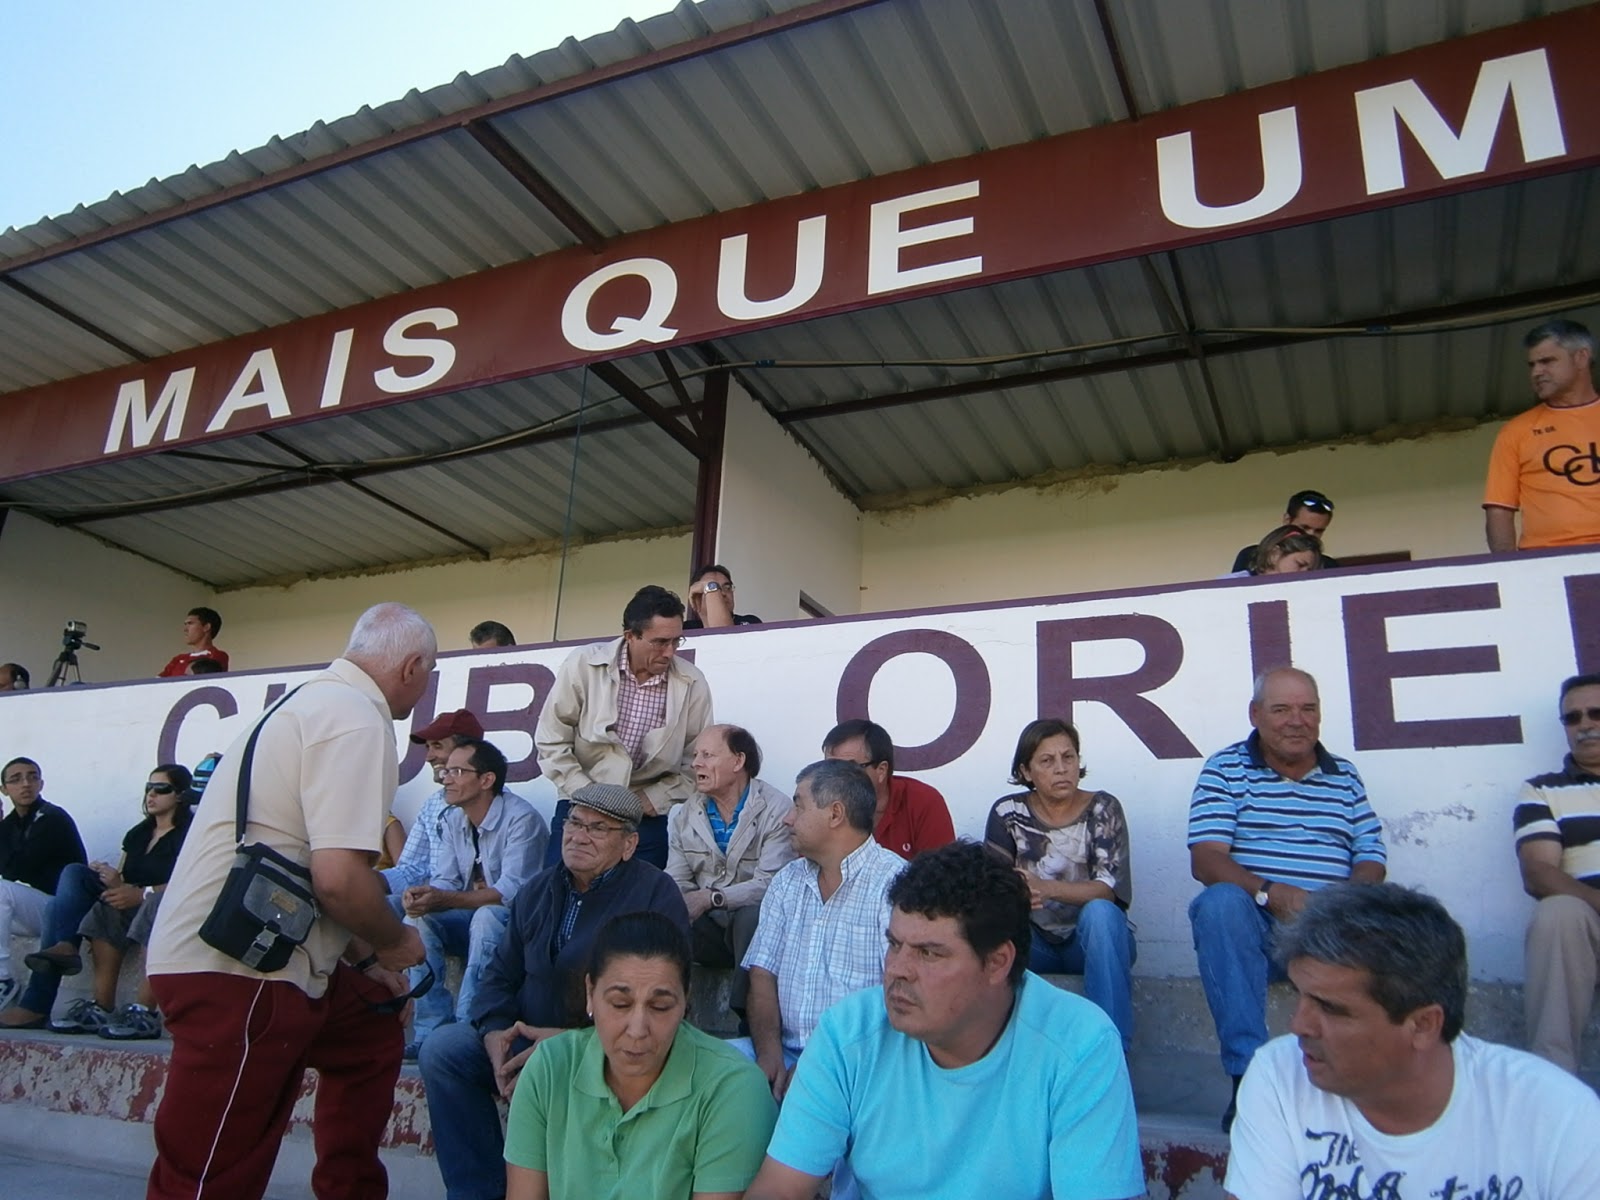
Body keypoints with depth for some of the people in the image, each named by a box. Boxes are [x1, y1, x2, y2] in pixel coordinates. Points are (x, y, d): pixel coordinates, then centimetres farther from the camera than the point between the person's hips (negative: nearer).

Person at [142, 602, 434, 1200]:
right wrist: (396, 942, -6)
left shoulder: (316, 701, 15)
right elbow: (338, 877, -26)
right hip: (235, 971, -10)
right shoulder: (358, 719, -17)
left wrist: (364, 956, 24)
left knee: (375, 1033, 24)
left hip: (261, 952, 10)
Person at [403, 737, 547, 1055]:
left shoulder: (521, 819, -21)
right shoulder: (453, 819, 4)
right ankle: (432, 1031, -18)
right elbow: (446, 881, 1)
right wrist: (422, 895, -24)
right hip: (471, 917, 7)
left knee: (486, 917, -36)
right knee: (418, 920, -17)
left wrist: (443, 900, -34)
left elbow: (512, 891, -28)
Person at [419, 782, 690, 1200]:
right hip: (525, 1037, 6)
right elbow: (501, 973, 15)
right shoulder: (540, 889, 12)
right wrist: (495, 1031, -8)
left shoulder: (656, 895, -10)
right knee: (441, 1048, -11)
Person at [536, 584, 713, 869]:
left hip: (646, 821, 1)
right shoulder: (583, 664, -8)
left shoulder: (691, 683, -6)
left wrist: (651, 800, -7)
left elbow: (696, 762, 2)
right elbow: (551, 741, -3)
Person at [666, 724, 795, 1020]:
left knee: (752, 916, -37)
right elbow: (676, 882, 4)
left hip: (755, 921, -4)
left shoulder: (777, 810, -9)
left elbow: (768, 883, -19)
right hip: (707, 926, 4)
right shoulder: (683, 815, 10)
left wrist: (711, 897, -26)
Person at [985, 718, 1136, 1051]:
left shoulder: (1102, 809, -6)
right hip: (1035, 942, 1)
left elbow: (1109, 889, -18)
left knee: (1099, 912, -34)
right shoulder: (1008, 813, -1)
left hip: (1094, 940, -1)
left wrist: (1046, 888, -37)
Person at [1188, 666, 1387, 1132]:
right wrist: (1271, 893, -24)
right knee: (1220, 902, -35)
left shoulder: (1345, 776, 17)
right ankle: (1250, 1076, -32)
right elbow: (1205, 859, -6)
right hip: (1253, 923, -2)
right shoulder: (1225, 769, 5)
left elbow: (1371, 859, 9)